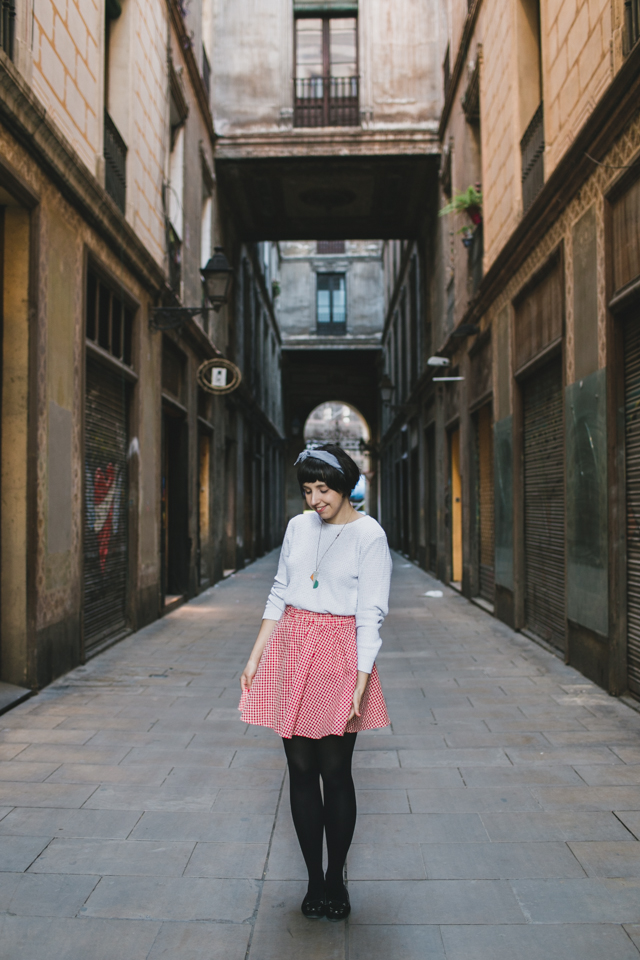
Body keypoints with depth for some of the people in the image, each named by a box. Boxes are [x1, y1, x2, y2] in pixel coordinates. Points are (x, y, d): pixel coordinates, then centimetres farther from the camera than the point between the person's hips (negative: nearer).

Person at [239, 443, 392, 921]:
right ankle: (314, 879, 21)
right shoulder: (299, 527, 8)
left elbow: (371, 614, -9)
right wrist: (255, 658, 10)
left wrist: (361, 682, -15)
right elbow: (280, 595, 13)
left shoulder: (369, 535, -7)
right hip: (291, 650, 4)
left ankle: (336, 879, 22)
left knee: (336, 771, 3)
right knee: (301, 769, 7)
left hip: (339, 656, -4)